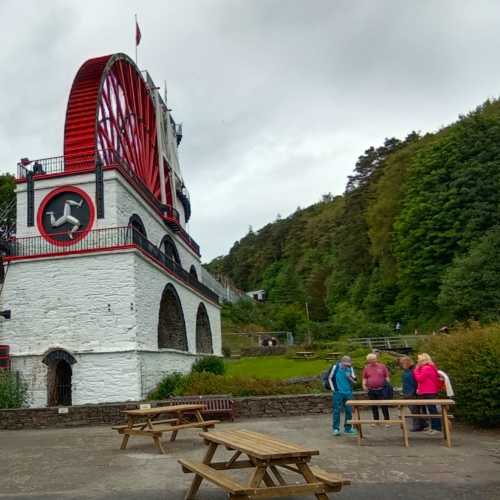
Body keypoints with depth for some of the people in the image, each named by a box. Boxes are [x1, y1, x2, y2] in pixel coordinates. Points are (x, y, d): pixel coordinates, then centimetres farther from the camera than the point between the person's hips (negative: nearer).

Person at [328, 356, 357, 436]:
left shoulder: (350, 369, 4)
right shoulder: (336, 367, -5)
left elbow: (354, 381, 5)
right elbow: (330, 378, 1)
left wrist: (349, 377, -14)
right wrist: (332, 388, -7)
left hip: (348, 393, 4)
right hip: (338, 393, -3)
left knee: (349, 411, 9)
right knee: (337, 411, -2)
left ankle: (348, 428, 22)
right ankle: (336, 428, 6)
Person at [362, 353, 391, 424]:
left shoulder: (382, 366, 3)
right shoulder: (366, 368, 8)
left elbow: (387, 376, 6)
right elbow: (364, 378, 14)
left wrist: (388, 383, -9)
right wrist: (364, 384, -2)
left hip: (381, 390, -2)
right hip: (371, 390, 3)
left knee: (384, 406, -3)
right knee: (374, 407, 9)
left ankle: (387, 421, 6)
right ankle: (376, 421, 19)